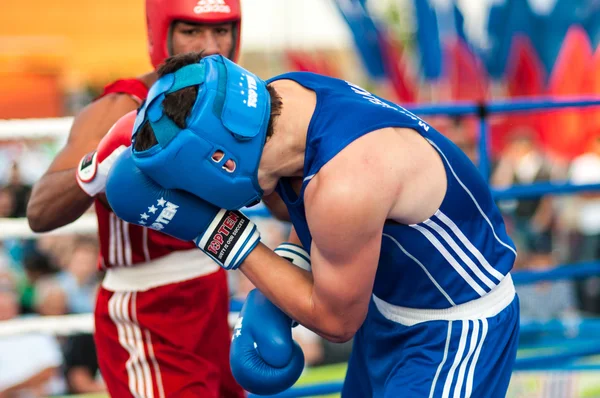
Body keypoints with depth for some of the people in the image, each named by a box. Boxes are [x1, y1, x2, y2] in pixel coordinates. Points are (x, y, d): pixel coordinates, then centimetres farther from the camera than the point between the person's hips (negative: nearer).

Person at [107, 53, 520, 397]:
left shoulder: (346, 182, -38)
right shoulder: (275, 98, -12)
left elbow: (336, 320, -19)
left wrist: (221, 233, -21)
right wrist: (267, 304, -8)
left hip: (453, 331, -8)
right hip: (388, 309, 8)